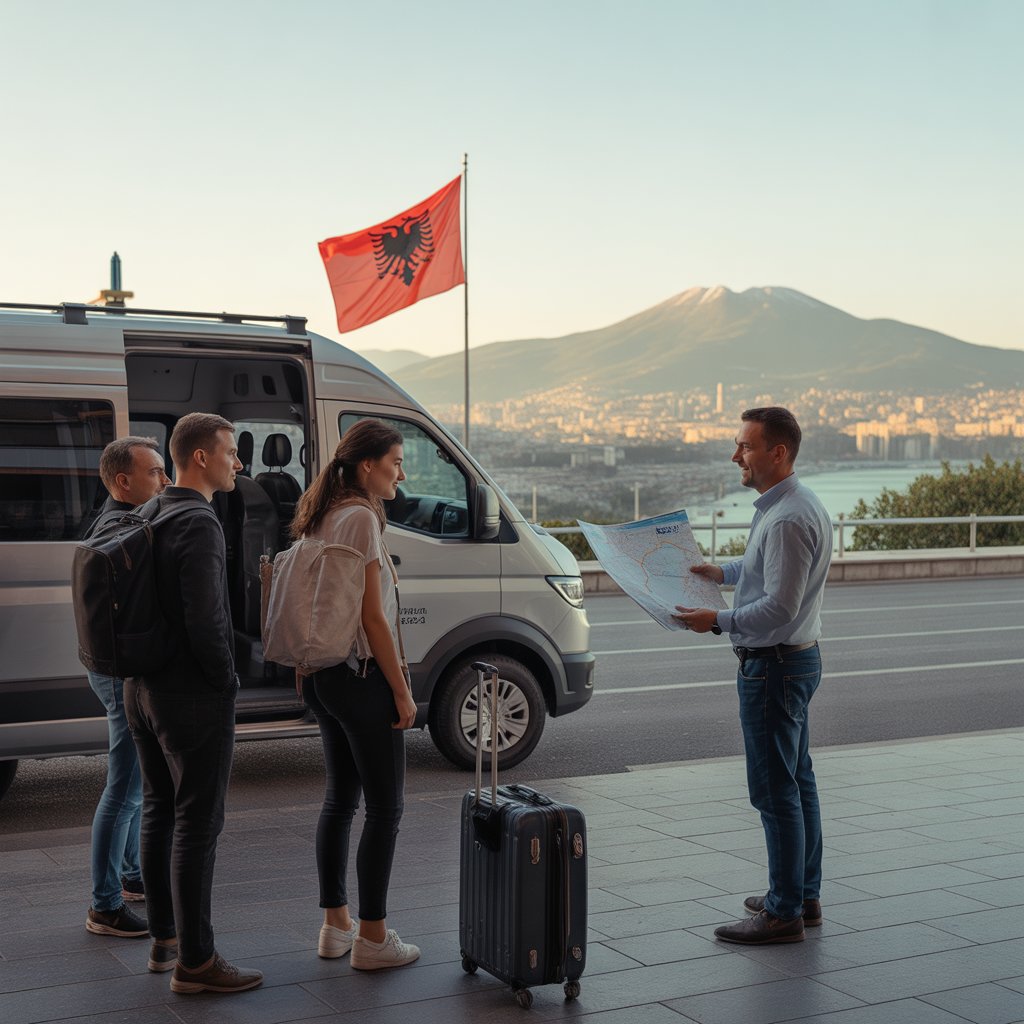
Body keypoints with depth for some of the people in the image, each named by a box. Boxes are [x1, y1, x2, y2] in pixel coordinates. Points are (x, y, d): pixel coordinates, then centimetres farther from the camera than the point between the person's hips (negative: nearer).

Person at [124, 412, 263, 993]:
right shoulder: (200, 524, -18)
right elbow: (205, 620, -24)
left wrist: (145, 670, 16)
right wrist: (227, 682, -11)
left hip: (143, 689, 10)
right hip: (193, 699, -10)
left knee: (160, 813, 17)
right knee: (197, 825, -4)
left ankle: (165, 938, 27)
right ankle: (194, 961, 1)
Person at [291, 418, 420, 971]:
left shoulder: (323, 518, 12)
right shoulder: (361, 518, -16)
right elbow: (372, 616, -18)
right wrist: (402, 691, -13)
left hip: (323, 674, 10)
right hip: (361, 676, -9)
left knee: (339, 799, 16)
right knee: (385, 808, -1)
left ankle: (335, 925, 24)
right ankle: (372, 938, 4)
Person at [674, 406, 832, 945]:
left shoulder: (788, 519, -23)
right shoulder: (793, 504, 11)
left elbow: (780, 607, -25)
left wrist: (719, 621, -18)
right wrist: (722, 571, 21)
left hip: (773, 667, -11)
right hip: (796, 659, 11)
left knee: (776, 791, -5)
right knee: (797, 781, 17)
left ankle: (785, 913, 3)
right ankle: (804, 894, 28)